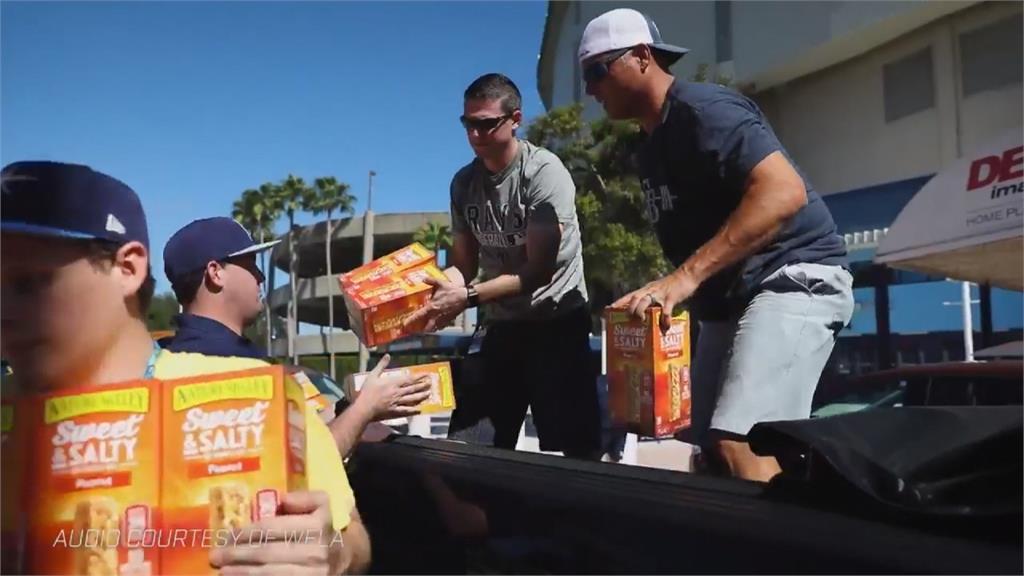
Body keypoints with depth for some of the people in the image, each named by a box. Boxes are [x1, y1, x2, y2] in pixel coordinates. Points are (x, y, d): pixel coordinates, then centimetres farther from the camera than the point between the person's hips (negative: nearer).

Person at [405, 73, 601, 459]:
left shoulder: (544, 172, -16)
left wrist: (467, 297, -30)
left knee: (570, 447, -5)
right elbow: (463, 264, 4)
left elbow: (539, 270, -21)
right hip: (501, 326, 6)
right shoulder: (464, 182, 3)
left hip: (556, 323, -6)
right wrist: (431, 294, -18)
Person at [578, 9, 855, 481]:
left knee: (739, 443, -24)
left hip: (794, 279, -10)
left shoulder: (703, 109, -14)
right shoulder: (650, 150, 16)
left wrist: (687, 276, -32)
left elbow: (785, 191, -28)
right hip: (728, 299, 10)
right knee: (701, 446, 11)